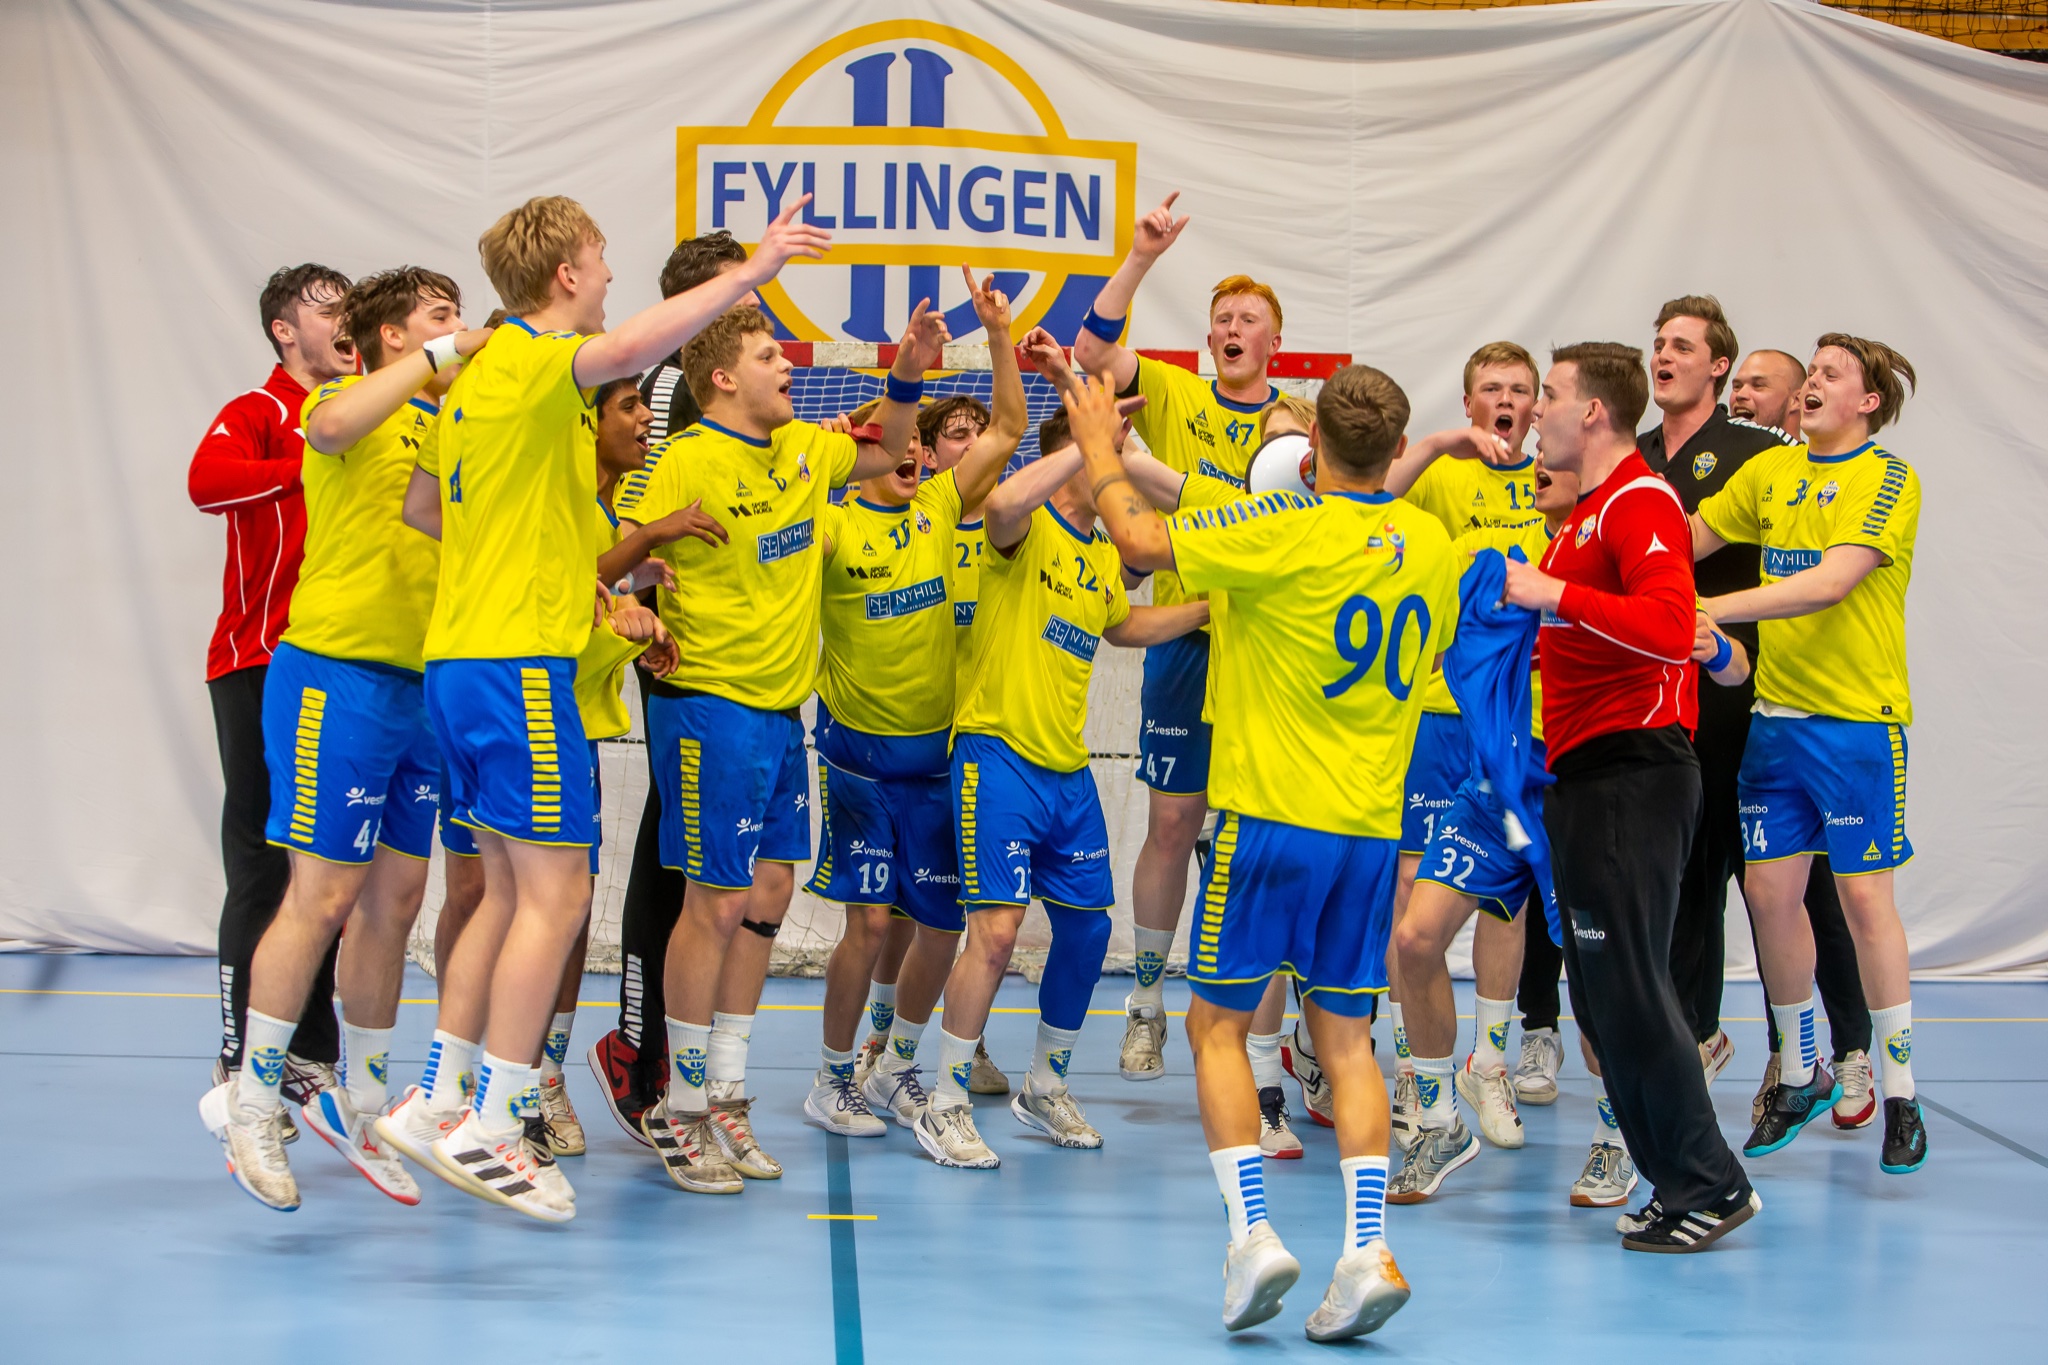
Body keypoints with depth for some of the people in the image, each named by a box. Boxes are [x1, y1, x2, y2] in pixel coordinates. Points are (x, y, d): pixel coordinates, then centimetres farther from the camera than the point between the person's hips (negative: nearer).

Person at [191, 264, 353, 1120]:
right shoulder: (255, 414, -3)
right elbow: (206, 480, -24)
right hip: (261, 667, -6)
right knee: (263, 871, -6)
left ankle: (311, 1058, 18)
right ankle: (241, 1067, -1)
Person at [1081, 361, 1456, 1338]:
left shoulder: (1290, 534, -15)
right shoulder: (1430, 545, 4)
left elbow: (1144, 539, -9)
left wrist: (1100, 451, 9)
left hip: (1271, 816, -5)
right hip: (1373, 827, 5)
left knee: (1218, 1027, 8)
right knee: (1345, 1040, 9)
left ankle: (1252, 1233, -4)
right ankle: (1365, 1249, -3)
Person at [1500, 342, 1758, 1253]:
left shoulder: (1641, 503, -11)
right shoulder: (1586, 511, 20)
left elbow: (1672, 625, -26)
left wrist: (1559, 595, -26)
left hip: (1633, 775, -10)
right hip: (1587, 773, 10)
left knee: (1628, 985, -9)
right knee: (1602, 994, 10)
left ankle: (1708, 1185, -1)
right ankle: (1676, 1179, 15)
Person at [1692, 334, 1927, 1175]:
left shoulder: (1889, 479, -8)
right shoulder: (1770, 471, 11)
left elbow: (1831, 582, -20)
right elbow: (1686, 542, 13)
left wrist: (1719, 608, -27)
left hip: (1858, 716, -5)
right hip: (1776, 712, 5)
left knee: (1863, 893, -4)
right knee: (1770, 888, 5)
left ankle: (1900, 1092, 6)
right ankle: (1800, 1076, 20)